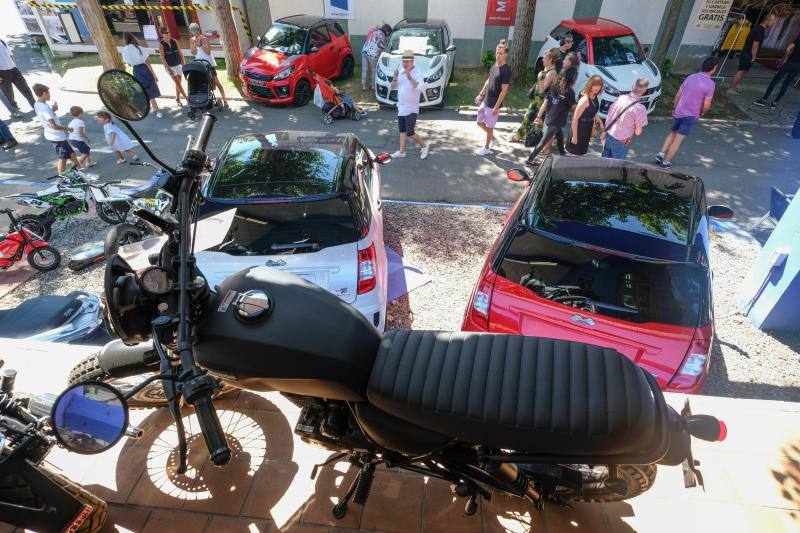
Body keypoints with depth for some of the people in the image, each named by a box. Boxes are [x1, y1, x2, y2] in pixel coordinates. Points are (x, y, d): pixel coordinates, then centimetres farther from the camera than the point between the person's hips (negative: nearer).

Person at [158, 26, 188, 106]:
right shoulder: (161, 44, -8)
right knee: (177, 82, -8)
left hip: (178, 65, 4)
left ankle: (177, 98, 20)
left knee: (178, 83, 8)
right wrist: (168, 68, -17)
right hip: (170, 66, -4)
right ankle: (186, 98, -8)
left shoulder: (174, 41, 1)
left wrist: (184, 64, 3)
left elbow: (180, 53, 7)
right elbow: (162, 58, -10)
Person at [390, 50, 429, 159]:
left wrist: (410, 78, -34)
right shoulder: (400, 72, 9)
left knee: (410, 133, -8)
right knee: (402, 131, 13)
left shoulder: (417, 73, -12)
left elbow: (421, 88, -27)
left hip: (411, 108, -7)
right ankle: (401, 151, 21)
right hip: (401, 107, 7)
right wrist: (395, 78, -9)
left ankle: (424, 146, 12)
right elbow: (393, 87, 10)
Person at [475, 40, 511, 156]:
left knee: (489, 127, 5)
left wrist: (496, 107, -21)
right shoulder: (494, 65, 6)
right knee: (480, 122, 18)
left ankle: (486, 148, 22)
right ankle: (494, 139, 35)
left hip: (493, 104, -8)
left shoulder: (506, 70, -19)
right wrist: (481, 95, 19)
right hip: (485, 101, 9)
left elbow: (504, 90, -20)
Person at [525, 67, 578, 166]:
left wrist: (539, 116, 7)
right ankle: (529, 159, 7)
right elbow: (574, 107, -4)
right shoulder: (569, 92, -16)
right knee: (543, 142, 2)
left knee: (560, 139, 22)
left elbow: (545, 103, 3)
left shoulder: (555, 88, 4)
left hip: (548, 119, 8)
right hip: (555, 123, -8)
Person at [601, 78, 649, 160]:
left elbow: (608, 116, 5)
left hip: (608, 135, 5)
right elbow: (638, 132, -13)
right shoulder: (640, 108, -21)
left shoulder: (621, 98, -5)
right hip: (621, 142, -5)